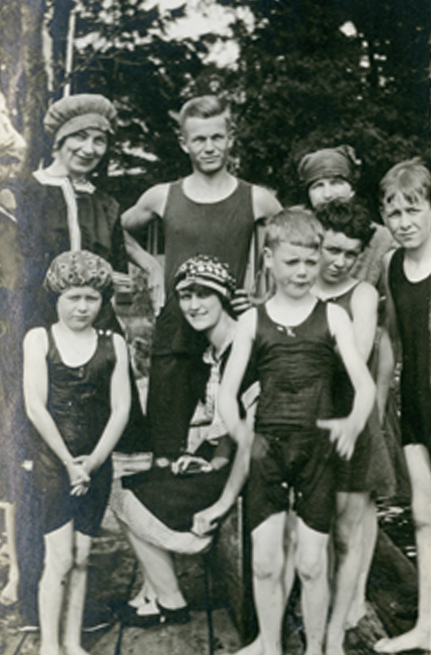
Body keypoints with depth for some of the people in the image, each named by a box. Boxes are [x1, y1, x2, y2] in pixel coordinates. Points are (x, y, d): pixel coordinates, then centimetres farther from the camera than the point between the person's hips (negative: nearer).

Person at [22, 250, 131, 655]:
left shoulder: (113, 344, 7)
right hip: (53, 461, -2)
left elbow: (121, 409, 2)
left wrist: (93, 461, -7)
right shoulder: (39, 339, 2)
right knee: (59, 558, -7)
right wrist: (69, 462, -8)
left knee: (80, 559, 8)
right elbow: (36, 407, -5)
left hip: (96, 465, 3)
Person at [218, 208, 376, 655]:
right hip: (267, 448, 1)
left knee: (312, 564, 5)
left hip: (318, 449, -1)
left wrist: (354, 423, -24)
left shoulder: (332, 316, 4)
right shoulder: (253, 320, 6)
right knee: (265, 562, 6)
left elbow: (364, 382, -4)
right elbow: (227, 390, 3)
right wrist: (236, 429, -18)